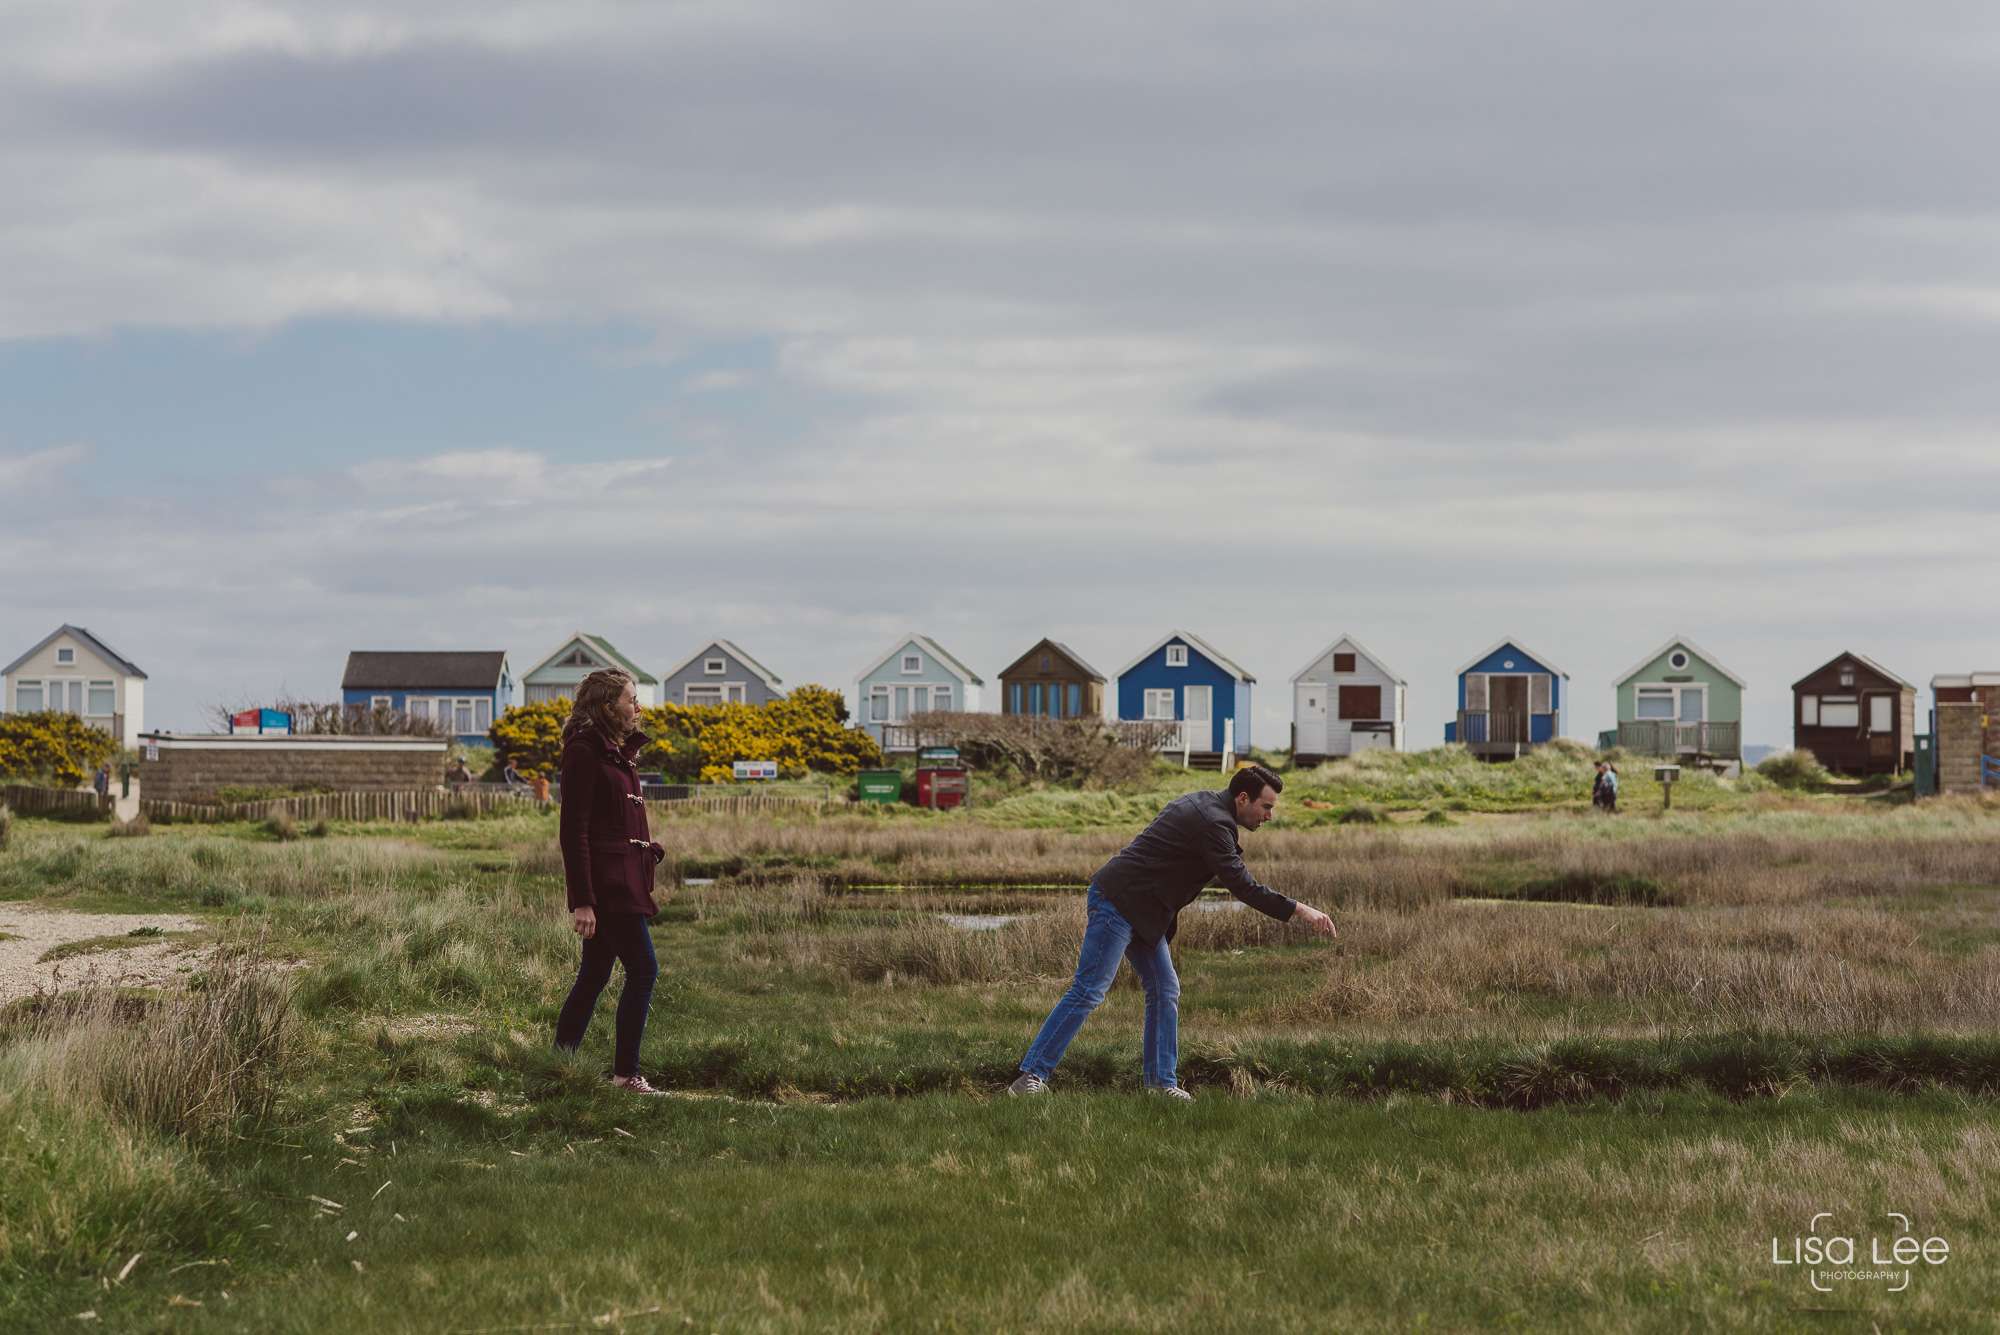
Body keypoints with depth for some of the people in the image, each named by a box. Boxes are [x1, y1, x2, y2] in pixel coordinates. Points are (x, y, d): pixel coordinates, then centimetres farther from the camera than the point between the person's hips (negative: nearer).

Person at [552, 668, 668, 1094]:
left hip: (623, 879, 10)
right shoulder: (584, 752, -13)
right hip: (605, 880, -10)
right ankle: (626, 1072, -3)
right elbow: (573, 831, -16)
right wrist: (581, 900, -19)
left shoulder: (616, 751, 17)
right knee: (642, 969, -8)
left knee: (594, 976, 11)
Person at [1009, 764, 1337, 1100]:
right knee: (1089, 992, -11)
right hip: (1117, 904, -11)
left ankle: (1161, 1081, 10)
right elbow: (1241, 884, -23)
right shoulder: (1213, 823, -19)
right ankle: (1032, 1075, -9)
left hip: (1141, 908, 11)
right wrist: (1299, 910, -21)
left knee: (1164, 990, 8)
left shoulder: (1200, 802, 13)